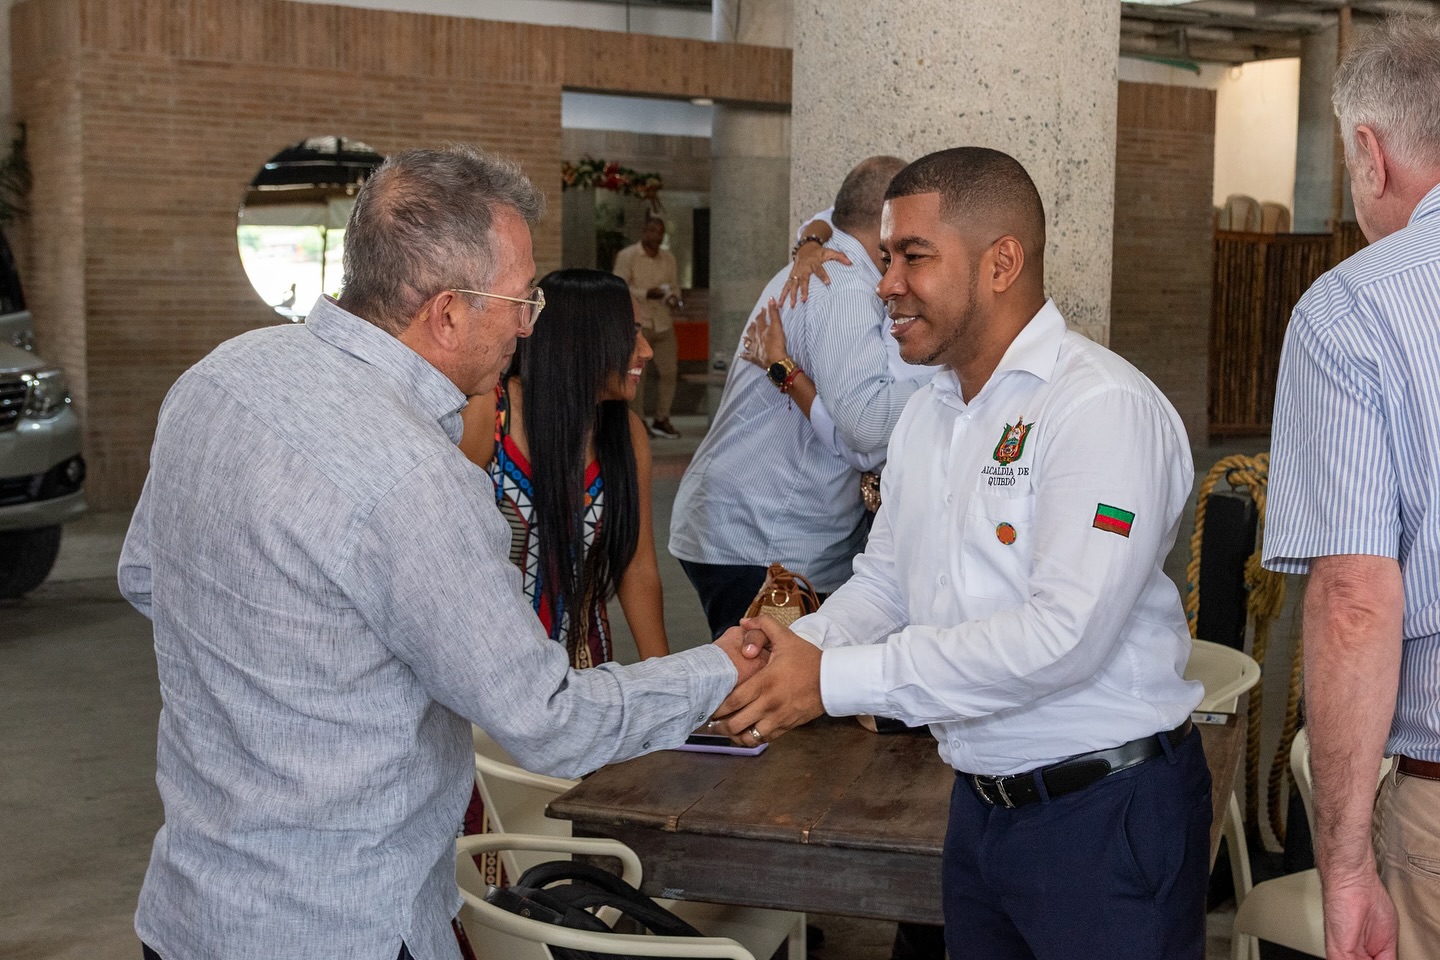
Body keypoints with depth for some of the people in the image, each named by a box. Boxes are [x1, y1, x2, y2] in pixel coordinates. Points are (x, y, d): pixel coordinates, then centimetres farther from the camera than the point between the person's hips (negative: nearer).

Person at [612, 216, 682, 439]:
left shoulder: (668, 258, 13)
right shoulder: (627, 256, -5)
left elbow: (674, 284, 20)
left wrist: (674, 297, -4)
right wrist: (646, 294, -22)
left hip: (662, 322, 5)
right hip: (636, 322, -5)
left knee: (669, 371, 4)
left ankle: (661, 420, 16)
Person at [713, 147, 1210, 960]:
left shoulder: (1103, 407, -18)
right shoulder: (927, 415, 10)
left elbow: (1062, 636, -27)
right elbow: (882, 585, 14)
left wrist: (834, 680, -25)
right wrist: (793, 650, -9)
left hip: (1108, 812, -7)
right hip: (981, 798, 8)